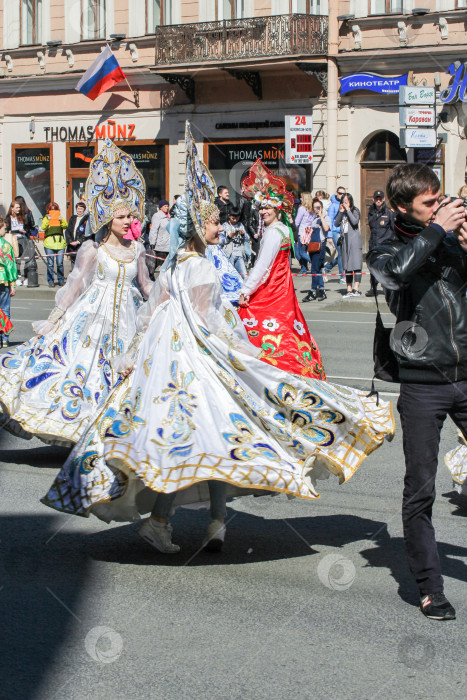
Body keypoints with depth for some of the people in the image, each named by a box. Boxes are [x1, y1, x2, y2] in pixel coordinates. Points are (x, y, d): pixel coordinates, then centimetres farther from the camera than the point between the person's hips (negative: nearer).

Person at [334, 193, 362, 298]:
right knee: (347, 265, 7)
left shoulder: (355, 211, 0)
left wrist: (348, 210, -11)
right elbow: (336, 223, 5)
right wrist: (341, 212, -3)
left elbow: (355, 221, -16)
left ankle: (356, 289, -14)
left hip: (354, 239, -6)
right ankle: (349, 290, 10)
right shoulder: (341, 212, 14)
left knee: (356, 264, -12)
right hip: (345, 239, 6)